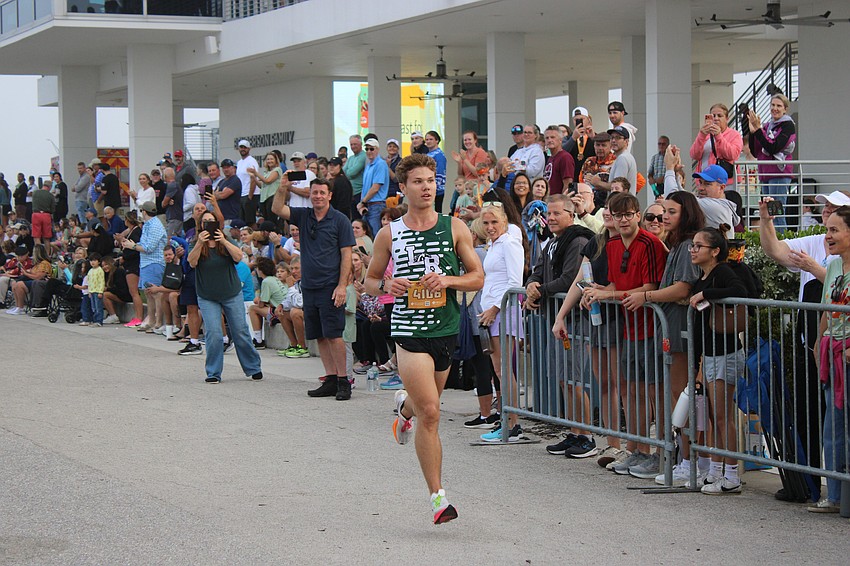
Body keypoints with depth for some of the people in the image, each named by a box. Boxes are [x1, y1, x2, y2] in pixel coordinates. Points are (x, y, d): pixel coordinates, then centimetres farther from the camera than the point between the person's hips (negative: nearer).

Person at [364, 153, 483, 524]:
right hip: (409, 329, -3)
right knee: (430, 412, -13)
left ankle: (405, 406, 58)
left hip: (446, 328, 3)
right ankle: (438, 497, -6)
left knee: (425, 404, 19)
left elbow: (478, 277, 6)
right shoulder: (389, 234, 3)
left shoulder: (454, 228, 3)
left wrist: (448, 280, -14)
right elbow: (369, 281, 13)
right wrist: (387, 286, -10)